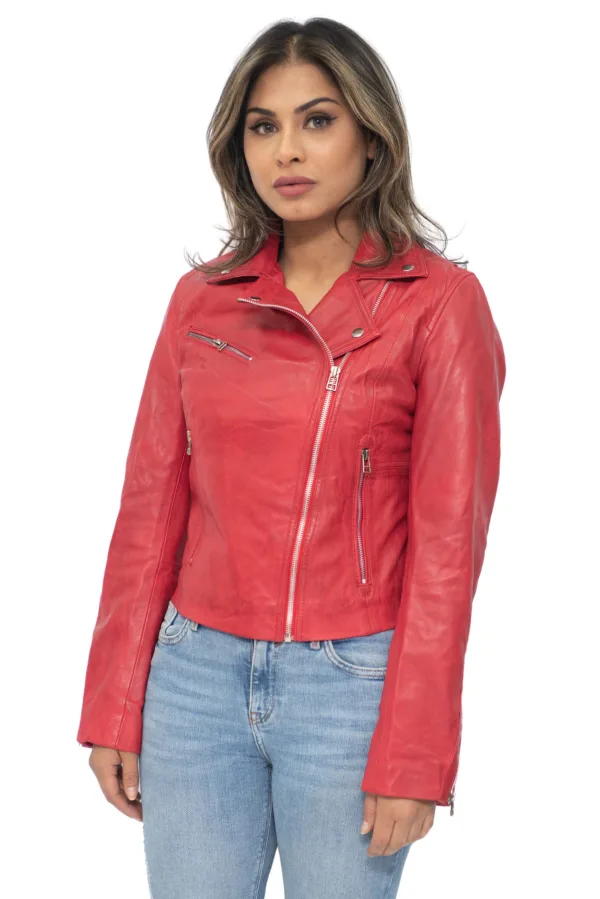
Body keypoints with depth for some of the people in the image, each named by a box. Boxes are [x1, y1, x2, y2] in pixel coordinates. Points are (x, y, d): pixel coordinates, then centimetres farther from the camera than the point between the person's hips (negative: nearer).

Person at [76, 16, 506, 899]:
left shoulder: (441, 303, -6)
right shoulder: (201, 298, 5)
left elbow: (447, 537, -8)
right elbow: (152, 506, 7)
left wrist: (414, 756, -10)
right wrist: (114, 710, 6)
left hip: (349, 688, -3)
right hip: (198, 676, 3)